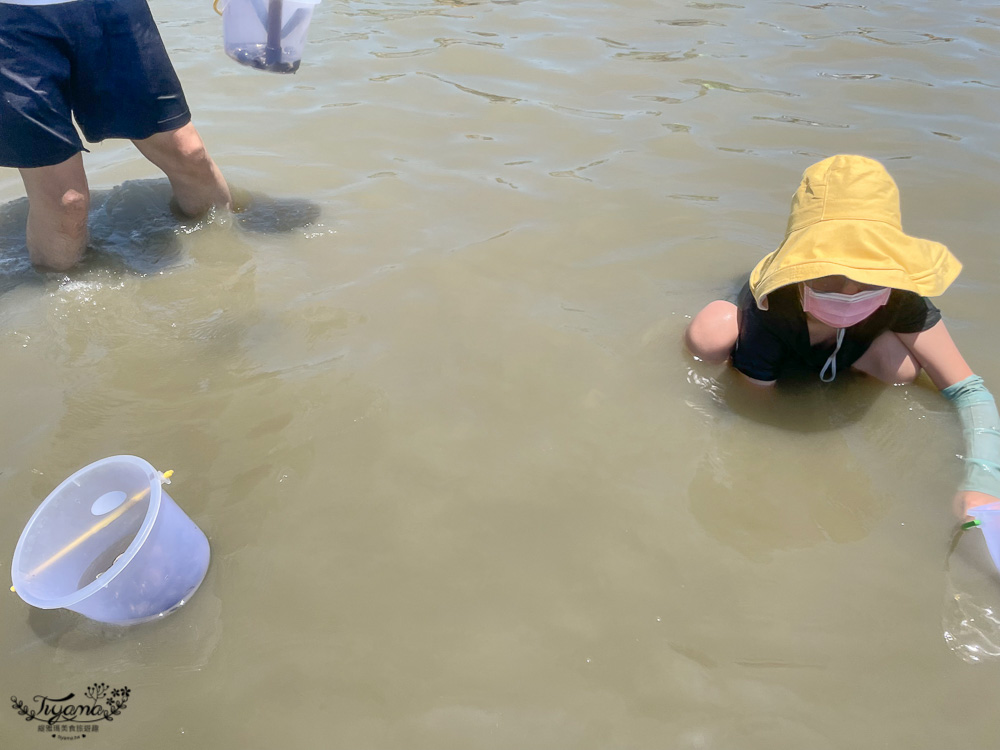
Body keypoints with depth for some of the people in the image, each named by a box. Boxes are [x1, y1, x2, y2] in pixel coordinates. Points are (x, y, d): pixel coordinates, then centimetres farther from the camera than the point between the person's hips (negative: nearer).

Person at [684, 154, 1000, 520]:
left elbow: (967, 389, -30)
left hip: (845, 351, 4)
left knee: (904, 366, -30)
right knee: (708, 334, -39)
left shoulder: (900, 296, -35)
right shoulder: (768, 315, -43)